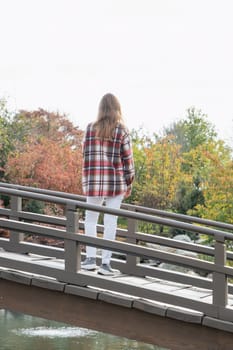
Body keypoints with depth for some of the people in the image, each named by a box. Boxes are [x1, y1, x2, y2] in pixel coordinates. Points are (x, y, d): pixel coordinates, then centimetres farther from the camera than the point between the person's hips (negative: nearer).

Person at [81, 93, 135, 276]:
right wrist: (129, 183, 8)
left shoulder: (91, 129, 1)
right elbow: (128, 160, -3)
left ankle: (91, 257, 5)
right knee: (111, 221, 3)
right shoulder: (122, 132, -4)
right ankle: (106, 262, 1)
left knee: (91, 218, 13)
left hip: (94, 182, 1)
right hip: (116, 182, -1)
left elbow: (86, 154, 3)